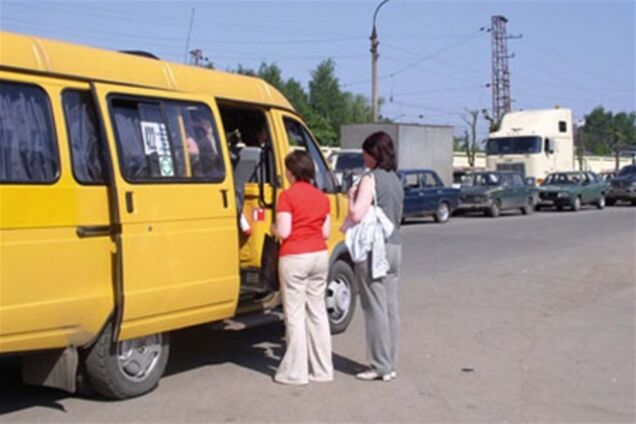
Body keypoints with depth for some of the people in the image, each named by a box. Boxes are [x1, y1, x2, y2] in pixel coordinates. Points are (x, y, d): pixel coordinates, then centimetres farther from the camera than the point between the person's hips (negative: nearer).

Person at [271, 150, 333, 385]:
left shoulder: (288, 195, -9)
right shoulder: (322, 197, 9)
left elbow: (283, 232, -13)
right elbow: (325, 233, 9)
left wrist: (272, 228, 8)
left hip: (295, 258, -6)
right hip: (319, 256, 6)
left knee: (295, 314, 1)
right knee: (318, 311, 13)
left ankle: (296, 371, 5)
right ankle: (322, 369, 18)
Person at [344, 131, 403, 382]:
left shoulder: (370, 179, -11)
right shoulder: (396, 180, 14)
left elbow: (356, 215, -19)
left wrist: (351, 197, 0)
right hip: (394, 246, 8)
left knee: (375, 308, -2)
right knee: (391, 307, 10)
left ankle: (380, 366, 2)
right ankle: (391, 364, 16)